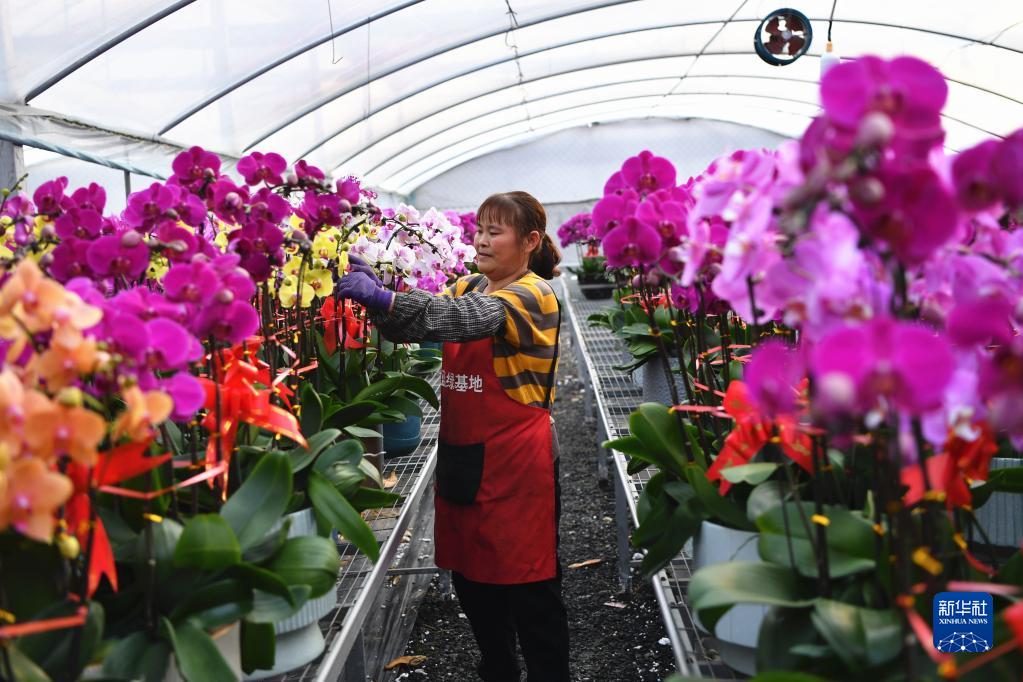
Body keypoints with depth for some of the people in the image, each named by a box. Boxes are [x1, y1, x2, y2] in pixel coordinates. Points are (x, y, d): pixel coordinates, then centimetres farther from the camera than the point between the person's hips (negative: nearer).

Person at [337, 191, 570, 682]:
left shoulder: (533, 296, -11)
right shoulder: (468, 286, 11)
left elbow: (465, 318, -30)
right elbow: (414, 325, -2)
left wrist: (381, 297, -40)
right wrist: (374, 293, -22)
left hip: (515, 463, -7)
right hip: (461, 456, 7)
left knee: (529, 588, 2)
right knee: (470, 578, 16)